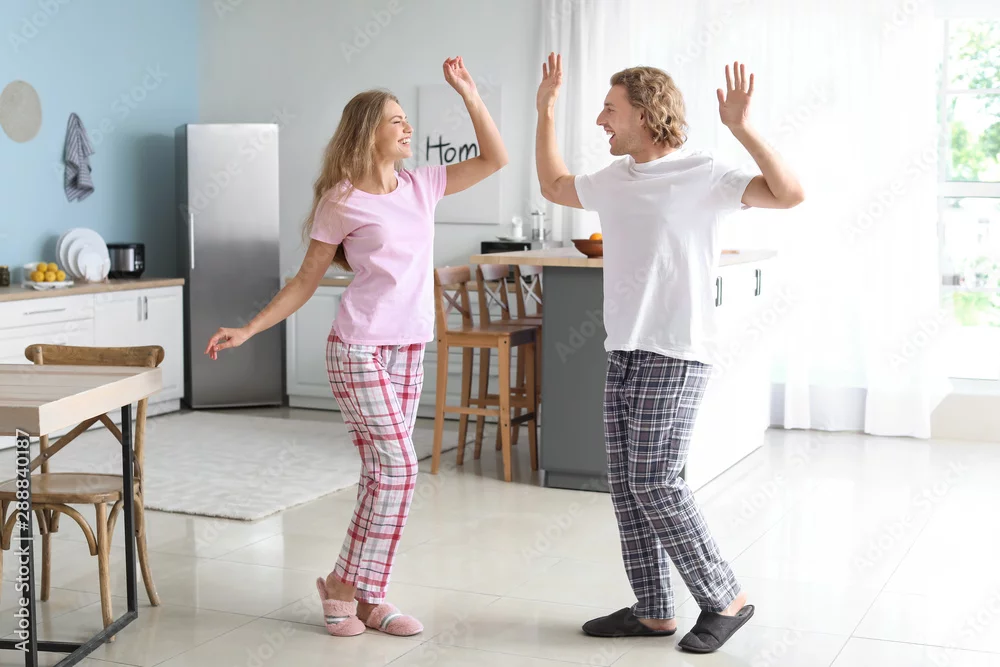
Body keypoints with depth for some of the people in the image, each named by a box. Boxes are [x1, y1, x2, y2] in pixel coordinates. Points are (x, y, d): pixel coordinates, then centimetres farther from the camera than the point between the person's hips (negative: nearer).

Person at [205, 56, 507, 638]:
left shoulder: (422, 184, 8)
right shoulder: (341, 202, -6)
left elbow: (495, 159, 9)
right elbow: (306, 281, 0)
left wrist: (467, 92, 3)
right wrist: (248, 330, -5)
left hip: (408, 350, 6)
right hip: (359, 348, -5)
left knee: (382, 474, 7)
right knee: (398, 468, -10)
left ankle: (364, 593, 14)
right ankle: (348, 586, 5)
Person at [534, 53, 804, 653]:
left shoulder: (702, 174, -10)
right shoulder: (613, 179, 12)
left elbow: (790, 195, -21)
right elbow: (554, 186, 32)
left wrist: (743, 129, -30)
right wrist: (546, 111, 26)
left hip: (675, 356, -8)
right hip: (623, 355, 8)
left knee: (654, 483, -9)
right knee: (626, 486, 8)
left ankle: (726, 599, 7)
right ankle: (654, 611, 18)